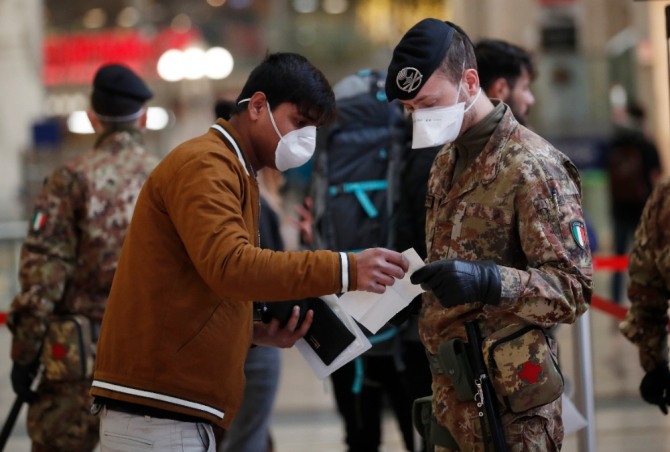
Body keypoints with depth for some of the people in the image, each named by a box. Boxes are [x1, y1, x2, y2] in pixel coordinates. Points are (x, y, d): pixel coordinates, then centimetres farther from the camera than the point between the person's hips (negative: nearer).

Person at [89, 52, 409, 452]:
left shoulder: (232, 172, 22)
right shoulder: (204, 165, -9)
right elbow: (229, 265, -25)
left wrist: (257, 333, 8)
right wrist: (343, 270, -29)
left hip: (176, 409, 10)